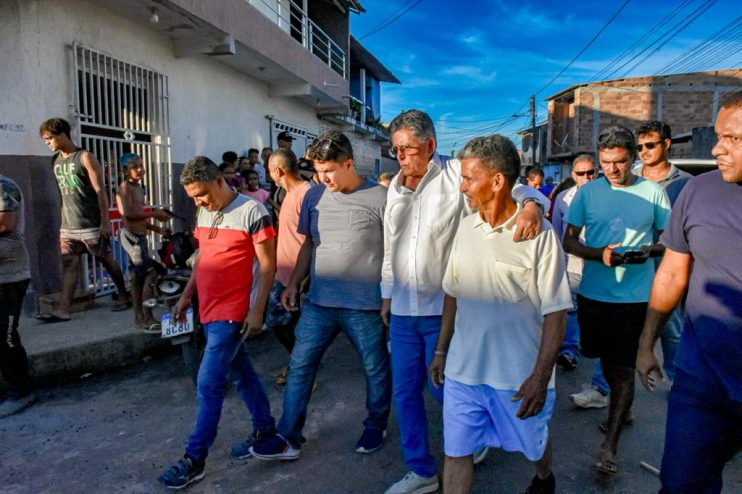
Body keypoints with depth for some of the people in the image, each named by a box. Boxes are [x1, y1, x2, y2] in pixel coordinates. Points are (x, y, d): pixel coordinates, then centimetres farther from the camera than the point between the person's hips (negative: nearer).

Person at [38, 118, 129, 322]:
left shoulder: (85, 157, -9)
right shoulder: (55, 160, 12)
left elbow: (100, 190, -12)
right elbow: (63, 191, 18)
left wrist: (105, 221, -16)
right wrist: (65, 217, 15)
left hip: (91, 224, -6)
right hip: (68, 226, 6)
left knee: (106, 261, 6)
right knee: (69, 264, 0)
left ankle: (124, 296, 22)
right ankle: (63, 309, -3)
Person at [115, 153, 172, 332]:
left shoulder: (139, 188, 19)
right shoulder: (125, 187, -10)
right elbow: (128, 214, -23)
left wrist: (157, 229, 13)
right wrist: (154, 213, -19)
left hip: (139, 236, 10)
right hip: (130, 235, -10)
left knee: (138, 277, 12)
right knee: (151, 273, -14)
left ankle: (139, 318, 20)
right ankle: (147, 318, -10)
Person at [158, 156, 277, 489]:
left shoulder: (252, 211, -13)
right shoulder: (205, 213, 10)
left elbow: (267, 264, -13)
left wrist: (257, 310, -15)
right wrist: (186, 296, 17)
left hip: (231, 313, -8)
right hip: (209, 309, 8)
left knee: (209, 383, -4)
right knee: (240, 373, 17)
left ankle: (195, 460, 9)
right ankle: (265, 428, 32)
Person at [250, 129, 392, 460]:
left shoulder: (379, 198, -9)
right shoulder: (314, 197, 5)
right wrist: (294, 284, 9)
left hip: (365, 305, -4)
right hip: (319, 302, 4)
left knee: (375, 369, 12)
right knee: (299, 366, 6)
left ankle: (376, 426, 36)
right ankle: (288, 438, 19)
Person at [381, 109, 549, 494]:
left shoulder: (456, 175, -10)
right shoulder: (395, 186, 7)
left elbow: (512, 187, -14)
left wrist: (531, 204, -37)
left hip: (444, 308, -5)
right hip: (403, 310, 6)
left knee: (443, 387, 7)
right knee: (405, 391, 12)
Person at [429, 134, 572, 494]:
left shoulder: (539, 235, -14)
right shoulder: (465, 228, 2)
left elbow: (555, 312, -12)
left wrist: (541, 376, -16)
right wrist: (441, 350, 11)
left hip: (520, 376, -3)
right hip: (463, 370, 4)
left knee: (534, 445, 21)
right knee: (456, 451, 9)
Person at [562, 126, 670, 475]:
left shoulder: (653, 193, -2)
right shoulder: (588, 192, -1)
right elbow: (569, 241, 1)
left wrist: (651, 250, -17)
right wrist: (600, 254, -17)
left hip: (636, 297, -2)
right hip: (593, 293, 2)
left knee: (623, 369, 1)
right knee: (600, 355, 18)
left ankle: (610, 444, 13)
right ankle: (621, 408, 47)